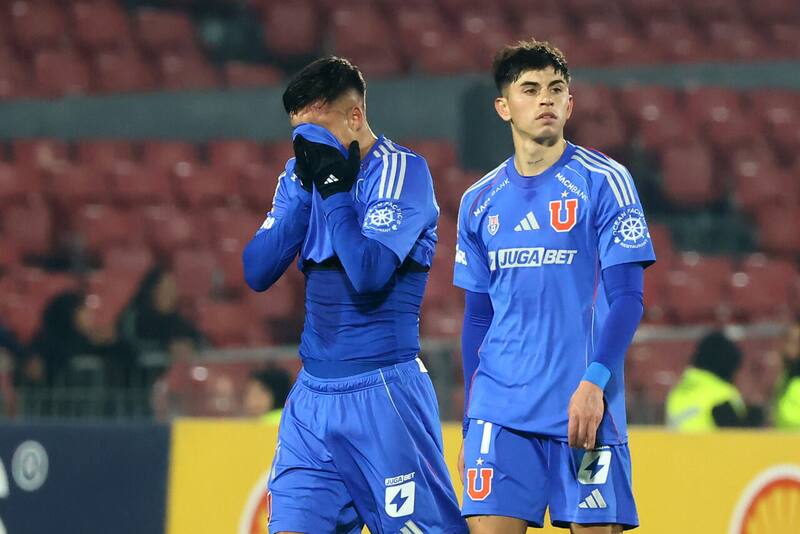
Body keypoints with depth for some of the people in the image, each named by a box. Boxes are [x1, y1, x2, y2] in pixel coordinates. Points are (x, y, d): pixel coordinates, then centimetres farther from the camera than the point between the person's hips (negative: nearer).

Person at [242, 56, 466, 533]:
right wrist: (305, 187, -5)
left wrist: (334, 188, -16)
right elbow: (257, 273, 1)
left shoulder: (400, 170, -9)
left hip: (382, 392, -6)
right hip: (313, 393, 6)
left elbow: (370, 274, -22)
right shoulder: (304, 172, 11)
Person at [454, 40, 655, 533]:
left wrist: (594, 382, -19)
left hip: (586, 406, -3)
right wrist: (470, 425, 13)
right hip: (500, 411, 3)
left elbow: (627, 298, -6)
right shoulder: (480, 202, 12)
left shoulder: (603, 182, -1)